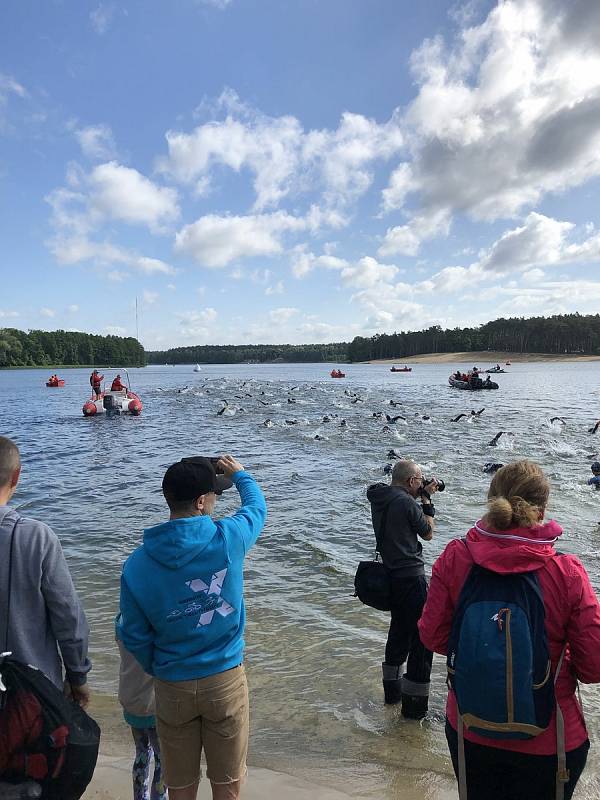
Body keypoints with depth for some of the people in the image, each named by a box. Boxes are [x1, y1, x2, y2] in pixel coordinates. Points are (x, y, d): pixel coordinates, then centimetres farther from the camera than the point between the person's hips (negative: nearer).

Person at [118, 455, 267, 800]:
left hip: (172, 687, 2)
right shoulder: (228, 538, -19)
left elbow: (135, 637, -3)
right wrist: (239, 474, 21)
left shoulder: (137, 565, -12)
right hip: (226, 680, -1)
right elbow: (258, 506, 3)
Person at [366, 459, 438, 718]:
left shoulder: (379, 497, 3)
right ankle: (414, 704, 13)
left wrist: (421, 496, 13)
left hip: (391, 576, 9)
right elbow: (428, 533, -5)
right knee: (422, 638, 4)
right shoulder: (406, 502, -20)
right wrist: (426, 500, 1)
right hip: (411, 578, -9)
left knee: (399, 631, 24)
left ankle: (392, 691, 37)